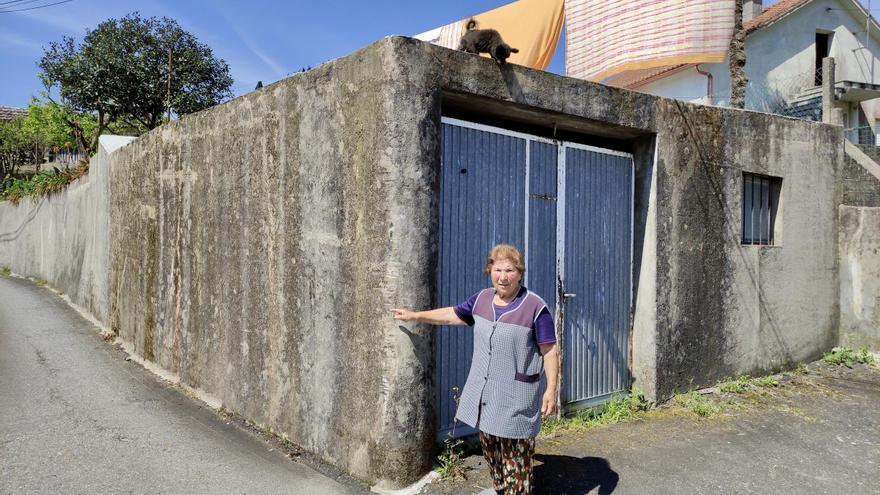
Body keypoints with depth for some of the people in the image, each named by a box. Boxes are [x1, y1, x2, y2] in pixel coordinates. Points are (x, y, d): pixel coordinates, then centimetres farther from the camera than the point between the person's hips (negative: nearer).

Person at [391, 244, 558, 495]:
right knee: (491, 449, 16)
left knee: (515, 454, 1)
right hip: (484, 391, 6)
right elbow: (452, 315, 18)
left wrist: (551, 390, -15)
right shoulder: (482, 298, 4)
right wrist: (414, 315, 21)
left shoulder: (535, 307, -12)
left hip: (516, 395, -6)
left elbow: (549, 352, -10)